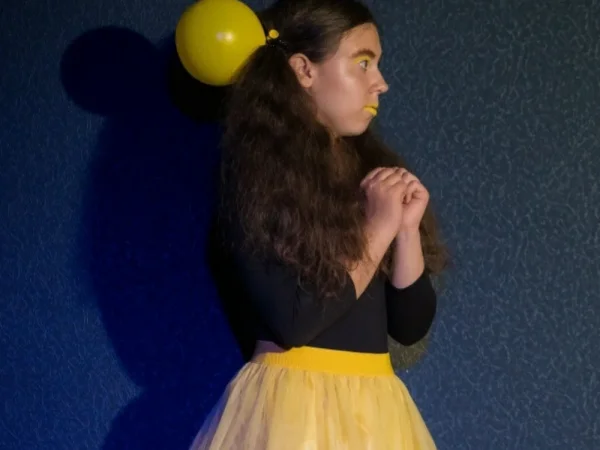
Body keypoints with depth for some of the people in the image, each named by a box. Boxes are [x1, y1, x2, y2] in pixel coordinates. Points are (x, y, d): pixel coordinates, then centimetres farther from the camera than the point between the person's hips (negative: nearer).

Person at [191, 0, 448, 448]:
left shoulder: (372, 173, 10)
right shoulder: (256, 174, -8)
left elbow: (411, 324, 7)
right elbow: (291, 322, -17)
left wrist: (407, 228, -7)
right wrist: (376, 230, -11)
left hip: (377, 410, 6)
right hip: (293, 410, -6)